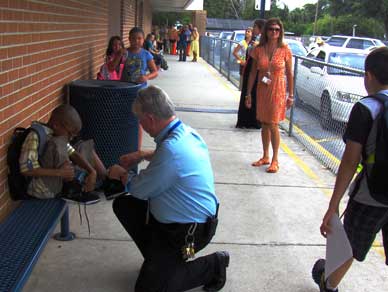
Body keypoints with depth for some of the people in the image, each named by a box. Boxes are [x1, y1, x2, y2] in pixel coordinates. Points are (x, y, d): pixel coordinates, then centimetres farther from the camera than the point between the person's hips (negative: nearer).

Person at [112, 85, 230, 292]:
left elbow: (139, 190, -17)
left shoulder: (171, 149, -32)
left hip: (187, 230, -9)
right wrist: (142, 155, 20)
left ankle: (213, 265, 6)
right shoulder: (185, 131, -3)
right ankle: (157, 258, 22)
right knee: (122, 205, 13)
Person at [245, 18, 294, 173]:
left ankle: (275, 160, 8)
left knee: (273, 125, -5)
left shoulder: (284, 50, -7)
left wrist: (291, 95, -1)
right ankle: (265, 156, 26)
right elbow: (253, 73, 6)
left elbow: (289, 74, -1)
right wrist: (248, 93, 5)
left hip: (277, 91, -3)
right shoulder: (258, 50, 0)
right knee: (264, 124, 12)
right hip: (262, 90, 4)